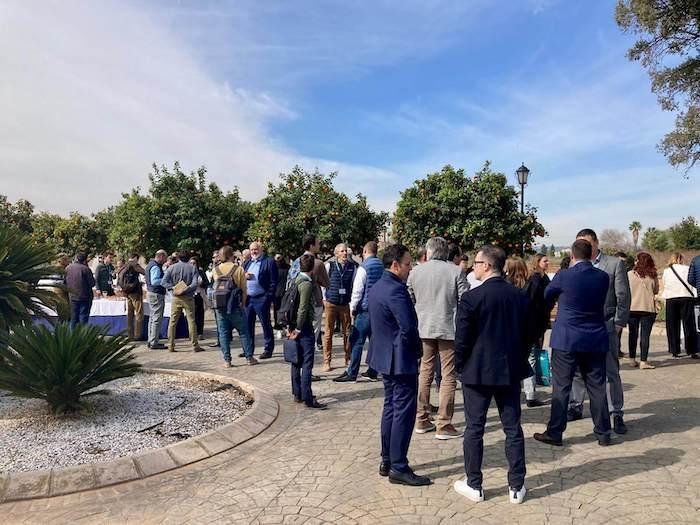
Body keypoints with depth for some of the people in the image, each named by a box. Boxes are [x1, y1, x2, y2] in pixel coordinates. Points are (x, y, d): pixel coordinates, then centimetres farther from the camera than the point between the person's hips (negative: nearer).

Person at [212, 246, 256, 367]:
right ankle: (249, 358, 12)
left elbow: (214, 287, 6)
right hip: (235, 306, -2)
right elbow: (244, 290, -6)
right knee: (243, 332, 8)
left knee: (223, 333, 9)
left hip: (220, 306, 3)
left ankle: (227, 360, 10)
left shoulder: (215, 270, 1)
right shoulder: (239, 269, -7)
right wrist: (242, 304, 3)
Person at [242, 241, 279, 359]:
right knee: (248, 325, 12)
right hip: (248, 298, 7)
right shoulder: (246, 263, 17)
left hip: (261, 299, -6)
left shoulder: (269, 261, -4)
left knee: (266, 324, 1)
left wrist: (269, 296, -16)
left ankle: (268, 349, 9)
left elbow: (274, 281, -10)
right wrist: (244, 276, -4)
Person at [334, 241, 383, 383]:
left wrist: (352, 308, -4)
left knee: (357, 342, -2)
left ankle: (351, 373, 0)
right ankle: (372, 372, 18)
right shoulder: (382, 266, 8)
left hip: (365, 310, -7)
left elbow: (357, 290, -13)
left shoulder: (364, 268, -11)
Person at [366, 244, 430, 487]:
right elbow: (409, 328, -26)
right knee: (404, 413, 0)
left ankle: (387, 461, 27)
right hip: (401, 359, -10)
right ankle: (399, 468, 9)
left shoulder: (376, 287, 9)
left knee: (391, 408, 18)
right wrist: (417, 350, -7)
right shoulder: (395, 289, -22)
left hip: (385, 357, 10)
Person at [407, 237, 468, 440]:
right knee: (448, 376, 4)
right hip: (448, 328, -3)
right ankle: (444, 426, 8)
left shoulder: (415, 272, 1)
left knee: (425, 373, 15)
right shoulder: (455, 271, -8)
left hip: (423, 328, 4)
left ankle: (422, 420, 21)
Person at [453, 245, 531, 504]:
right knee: (513, 428, 12)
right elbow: (528, 335, 6)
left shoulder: (471, 298, -15)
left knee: (474, 429, 8)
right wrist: (517, 359, 17)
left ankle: (474, 486, 18)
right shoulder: (521, 297, 0)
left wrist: (462, 366, 2)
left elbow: (462, 339, -13)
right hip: (511, 371, 4)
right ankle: (516, 487, 21)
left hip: (478, 372, -4)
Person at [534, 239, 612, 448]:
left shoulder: (564, 276, -12)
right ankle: (603, 433, 21)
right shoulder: (602, 277, 0)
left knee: (561, 387, 3)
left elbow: (547, 295, 5)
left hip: (566, 340, -4)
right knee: (597, 387, 12)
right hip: (596, 341, 4)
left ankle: (555, 432, 9)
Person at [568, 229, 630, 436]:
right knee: (576, 370, 9)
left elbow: (623, 296, -1)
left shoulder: (615, 264, 0)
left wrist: (619, 323, -7)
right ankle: (576, 407, 24)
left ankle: (617, 414, 14)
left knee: (611, 372, 3)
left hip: (606, 326, -3)